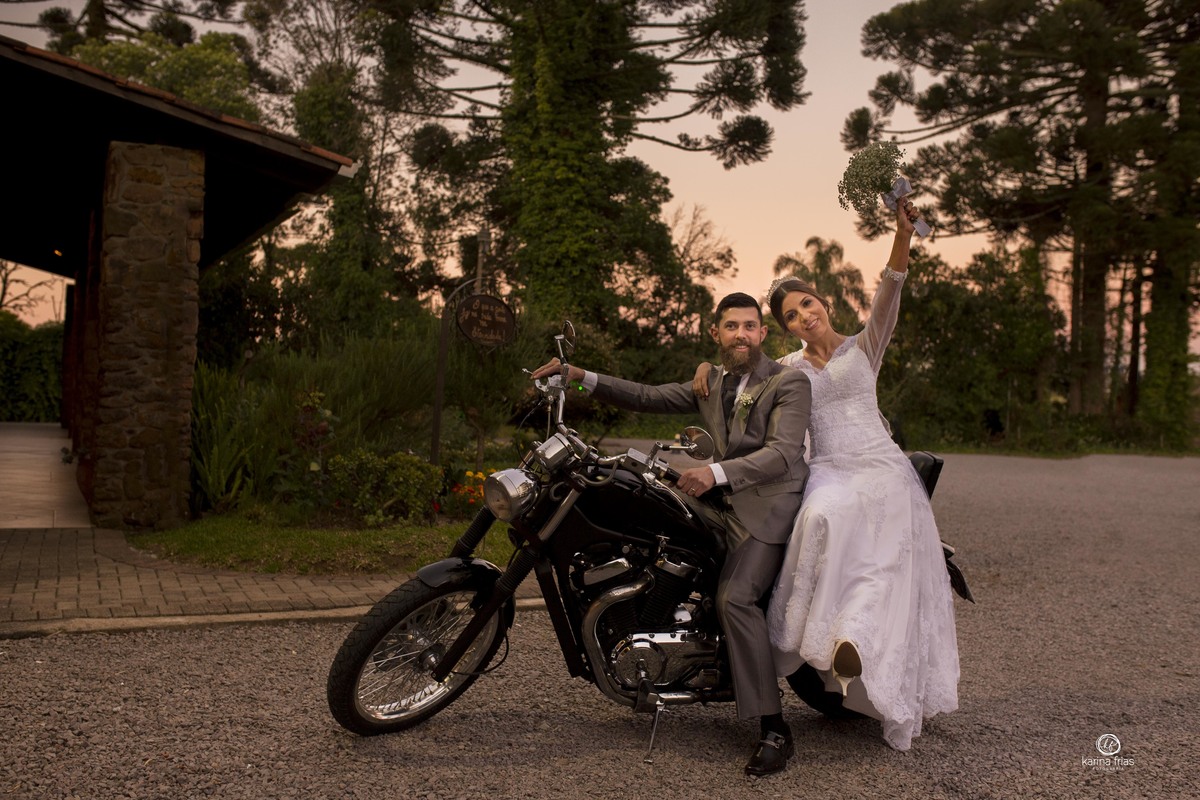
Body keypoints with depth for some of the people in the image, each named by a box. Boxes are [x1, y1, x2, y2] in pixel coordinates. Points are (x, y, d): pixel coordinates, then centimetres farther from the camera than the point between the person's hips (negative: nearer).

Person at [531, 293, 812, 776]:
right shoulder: (709, 384, 17)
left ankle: (774, 731, -20)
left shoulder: (789, 382, -6)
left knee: (735, 598, -26)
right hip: (721, 501, 8)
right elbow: (648, 397, 12)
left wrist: (716, 472, -34)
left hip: (769, 502, -7)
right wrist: (583, 378, 0)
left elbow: (783, 453, -19)